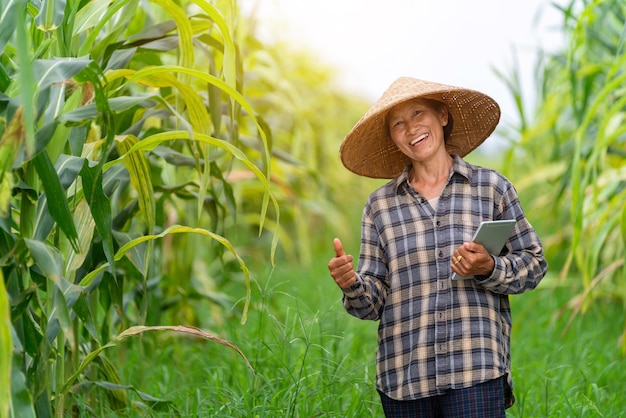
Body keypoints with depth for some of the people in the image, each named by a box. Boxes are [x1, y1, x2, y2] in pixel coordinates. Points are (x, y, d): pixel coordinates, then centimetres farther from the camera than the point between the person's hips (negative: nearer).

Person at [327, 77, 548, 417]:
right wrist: (351, 285, -12)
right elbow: (374, 301, 9)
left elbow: (533, 264, 8)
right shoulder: (380, 205, 11)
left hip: (476, 368, -2)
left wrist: (490, 268, -10)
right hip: (404, 374, 2)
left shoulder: (491, 187, 7)